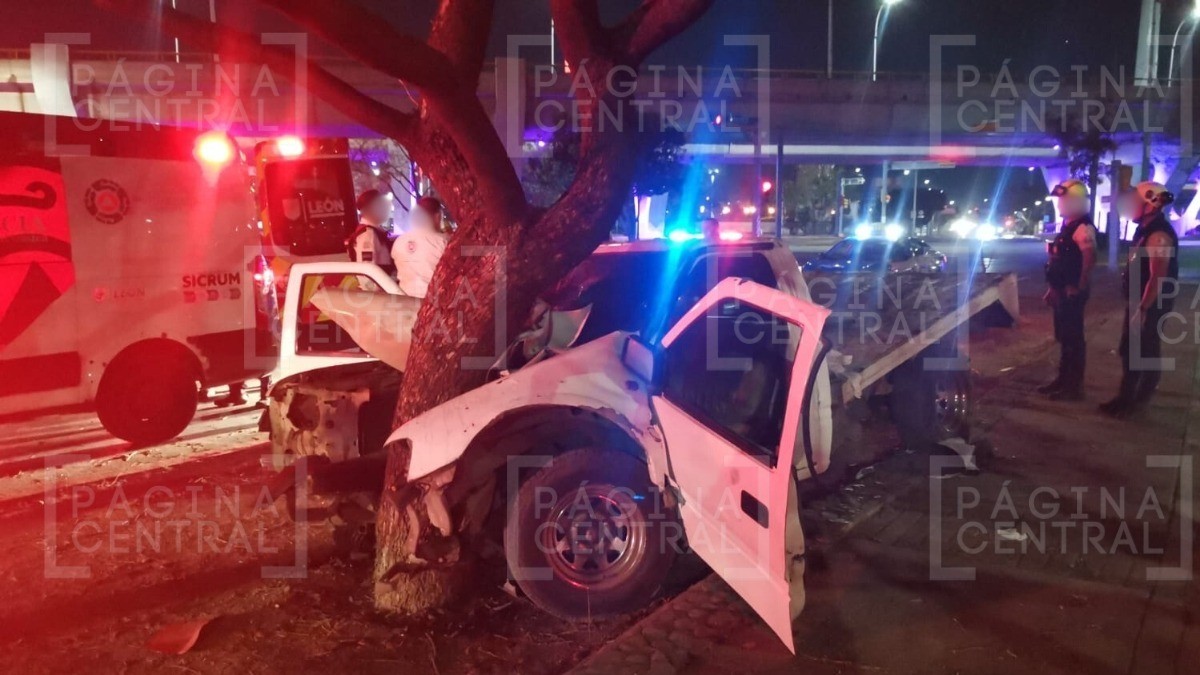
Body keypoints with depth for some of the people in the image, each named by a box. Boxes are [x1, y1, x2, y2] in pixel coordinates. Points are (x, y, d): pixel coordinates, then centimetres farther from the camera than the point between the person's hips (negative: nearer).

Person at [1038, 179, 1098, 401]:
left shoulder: (1083, 228, -17)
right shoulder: (1067, 226, 15)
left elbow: (1090, 259, -31)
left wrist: (1080, 288, -24)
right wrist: (1052, 288, 20)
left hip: (1072, 292, -10)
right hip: (1062, 291, 10)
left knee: (1074, 338, -3)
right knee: (1063, 337, 16)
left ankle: (1075, 387, 4)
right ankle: (1063, 379, 27)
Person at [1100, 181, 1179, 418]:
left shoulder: (1159, 235, -21)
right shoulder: (1145, 230, 10)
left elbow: (1158, 277, -25)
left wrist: (1142, 310, -25)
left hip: (1151, 306, -9)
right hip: (1137, 301, 9)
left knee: (1147, 354, 1)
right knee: (1129, 351, 16)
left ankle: (1138, 403, 11)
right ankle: (1125, 397, 27)